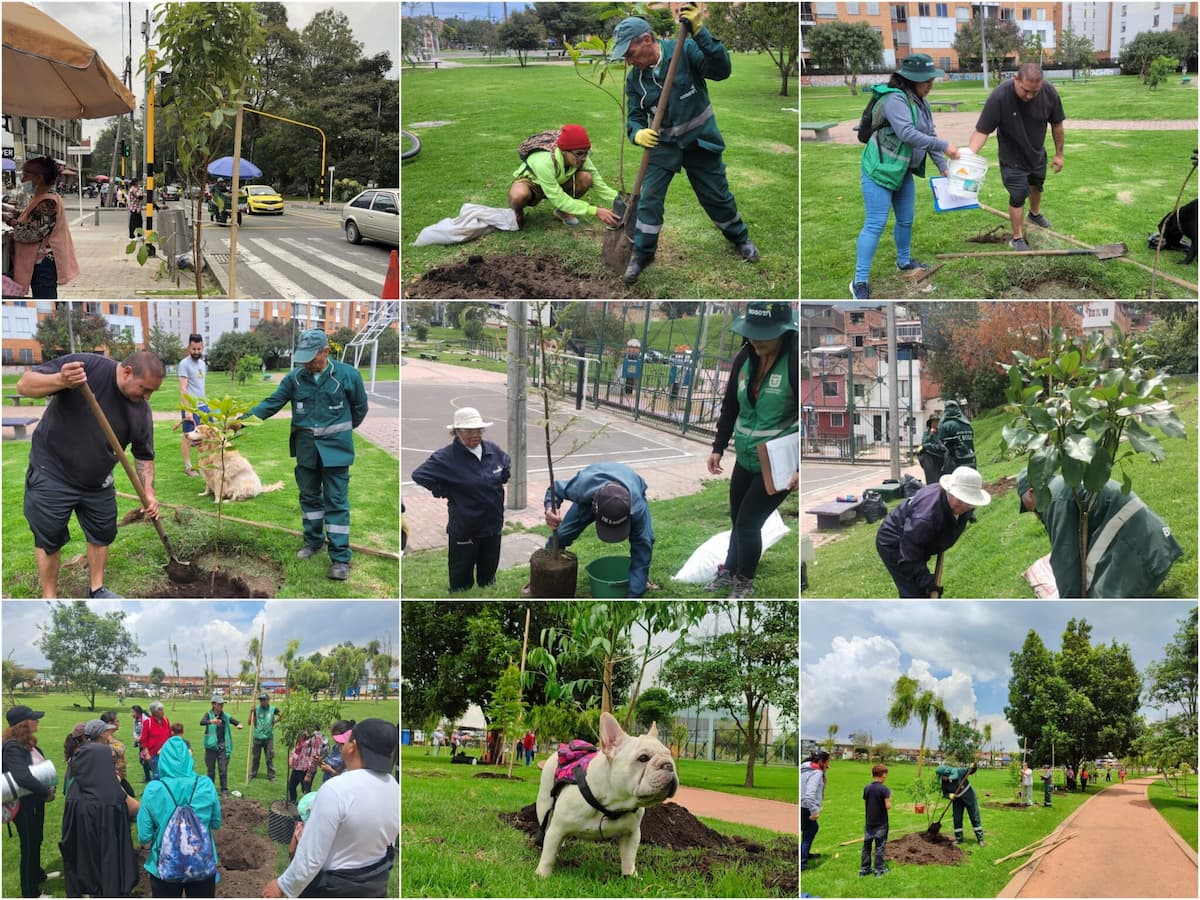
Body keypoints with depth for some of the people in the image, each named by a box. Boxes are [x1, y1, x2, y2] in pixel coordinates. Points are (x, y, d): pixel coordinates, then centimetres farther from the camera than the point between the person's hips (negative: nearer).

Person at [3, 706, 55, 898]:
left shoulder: (29, 744, 2)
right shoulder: (13, 747, -26)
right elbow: (22, 777, -37)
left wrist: (50, 787, -7)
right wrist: (46, 792, -25)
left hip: (36, 801, 8)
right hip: (24, 804, -8)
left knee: (36, 841, 26)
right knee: (29, 845, 5)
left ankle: (37, 874, 46)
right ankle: (30, 891, 18)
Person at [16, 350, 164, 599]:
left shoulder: (141, 409, -7)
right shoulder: (85, 367, -24)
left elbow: (144, 455, 7)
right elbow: (24, 385, -25)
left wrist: (148, 492, -6)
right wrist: (61, 381, -44)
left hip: (98, 482, 5)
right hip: (52, 475, -5)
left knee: (102, 535, 14)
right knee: (49, 539, 3)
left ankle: (97, 590, 33)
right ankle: (49, 599, 17)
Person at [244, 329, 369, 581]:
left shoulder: (347, 375, -10)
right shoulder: (295, 378, -3)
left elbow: (360, 407, 5)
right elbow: (272, 403, -4)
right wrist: (244, 419, -18)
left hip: (334, 447, -4)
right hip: (306, 448, 4)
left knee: (336, 502, -4)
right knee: (309, 496, 15)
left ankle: (340, 557, -2)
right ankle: (313, 540, 33)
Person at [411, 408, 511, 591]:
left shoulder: (493, 450, -1)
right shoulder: (446, 457, -18)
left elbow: (508, 467, 18)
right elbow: (418, 475, -20)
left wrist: (500, 481, 2)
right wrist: (445, 492, -16)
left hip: (493, 527, 5)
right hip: (464, 531, -5)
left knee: (488, 578, 22)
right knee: (462, 583, 6)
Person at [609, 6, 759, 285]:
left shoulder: (686, 51, -21)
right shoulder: (634, 78, -7)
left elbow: (722, 70, -32)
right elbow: (635, 117, -1)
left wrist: (700, 33, -43)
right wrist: (638, 133, -26)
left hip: (700, 140, -2)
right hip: (663, 144, 2)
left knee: (717, 196, 10)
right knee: (649, 198, -5)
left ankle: (740, 238, 35)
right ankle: (642, 254, 10)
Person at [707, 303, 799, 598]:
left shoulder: (795, 362, -22)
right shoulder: (745, 358, -1)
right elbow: (730, 405, 12)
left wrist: (800, 467, -22)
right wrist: (718, 447, 11)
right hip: (745, 459, 6)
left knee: (748, 522, -1)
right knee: (738, 519, 19)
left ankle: (744, 584, 19)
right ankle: (729, 572, 39)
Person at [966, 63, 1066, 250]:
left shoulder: (1049, 94, -25)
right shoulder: (999, 97, -36)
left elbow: (1056, 124, -8)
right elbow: (982, 131, -33)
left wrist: (1059, 154, 0)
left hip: (1037, 154, 5)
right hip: (1012, 158, -5)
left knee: (1037, 185, 28)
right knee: (1018, 196, -2)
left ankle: (1035, 214, 57)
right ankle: (1017, 238, 17)